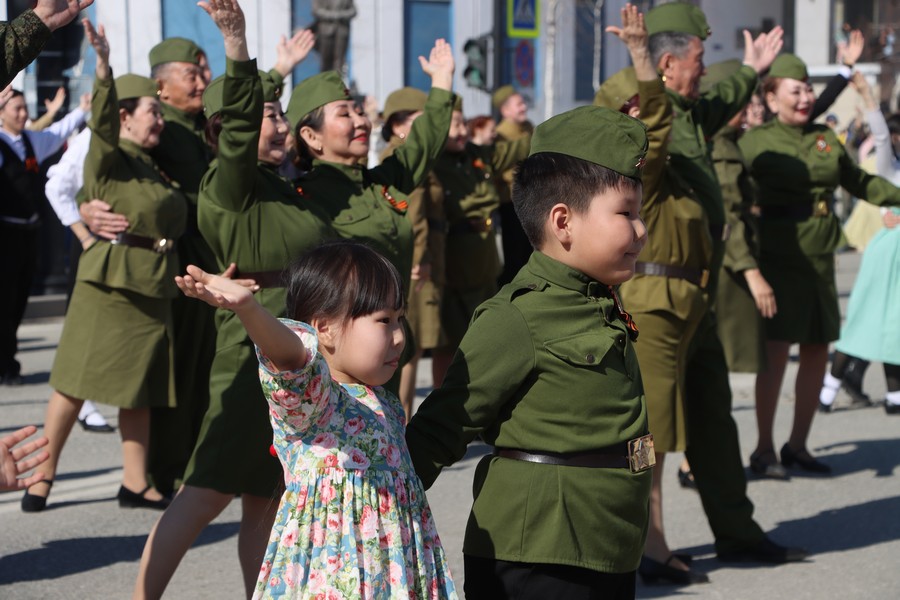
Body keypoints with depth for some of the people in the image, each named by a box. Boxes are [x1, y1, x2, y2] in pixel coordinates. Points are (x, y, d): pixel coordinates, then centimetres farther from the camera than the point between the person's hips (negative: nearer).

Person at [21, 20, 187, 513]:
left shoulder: (152, 169, 16)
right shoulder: (107, 160, -7)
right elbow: (103, 122, -27)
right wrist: (103, 67, -42)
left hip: (152, 288, 7)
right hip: (109, 283, -7)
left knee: (139, 389, 10)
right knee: (75, 384, -1)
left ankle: (135, 483, 17)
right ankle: (42, 478, 9)